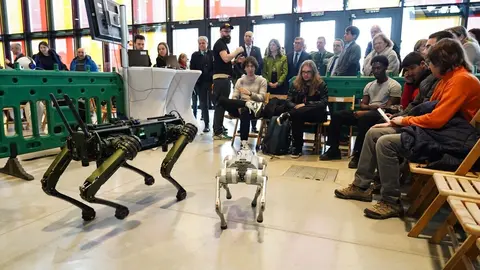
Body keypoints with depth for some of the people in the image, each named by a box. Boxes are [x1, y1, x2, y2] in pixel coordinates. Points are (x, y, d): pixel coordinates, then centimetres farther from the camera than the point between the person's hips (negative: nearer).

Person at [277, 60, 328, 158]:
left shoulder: (321, 84, -1)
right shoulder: (296, 83, 8)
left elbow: (324, 102, -12)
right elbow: (288, 101, 3)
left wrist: (305, 104, -22)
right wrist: (295, 107, -21)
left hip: (316, 114, -1)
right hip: (300, 113, 1)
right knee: (297, 117, -37)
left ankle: (287, 115, -36)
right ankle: (296, 148, -33)